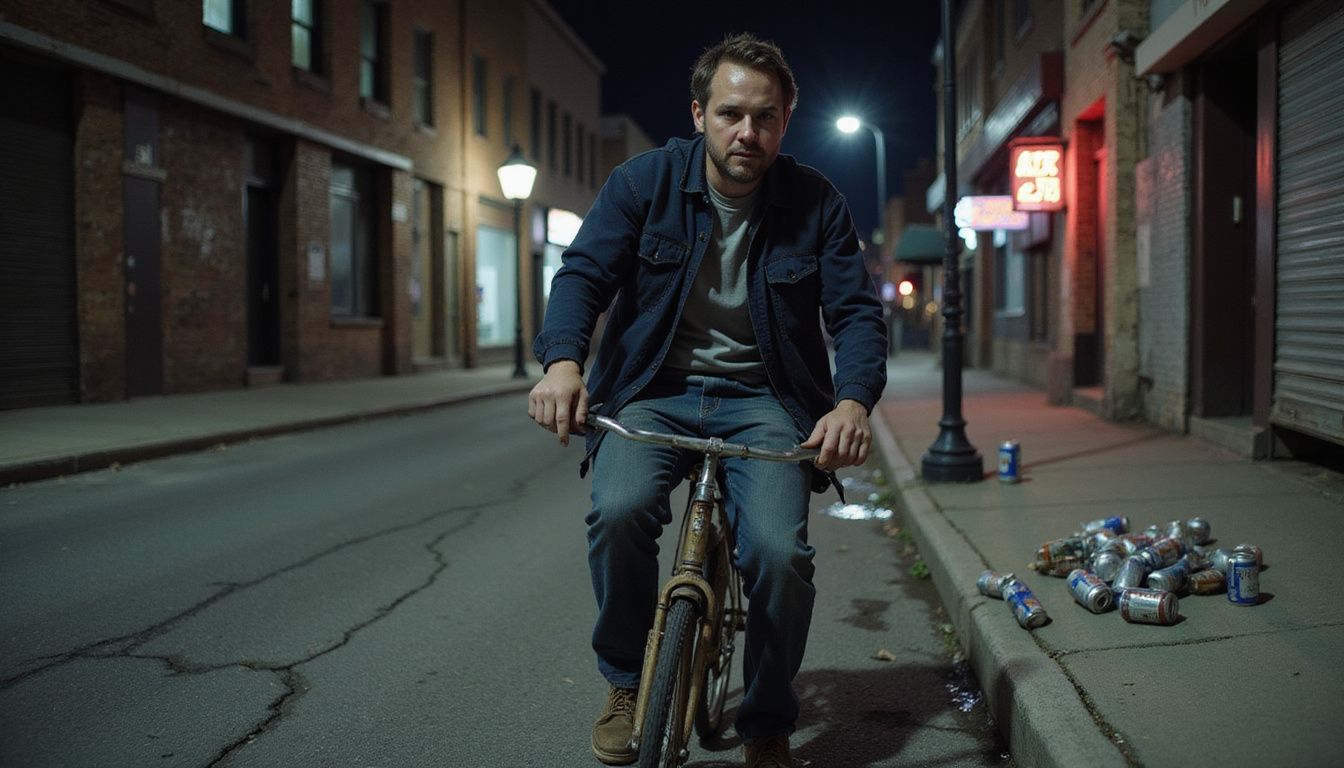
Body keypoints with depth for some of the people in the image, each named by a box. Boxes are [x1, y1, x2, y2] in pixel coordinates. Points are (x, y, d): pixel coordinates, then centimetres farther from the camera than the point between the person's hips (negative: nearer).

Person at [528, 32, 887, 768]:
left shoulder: (814, 202, -1)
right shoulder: (644, 181, -2)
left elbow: (856, 311, -4)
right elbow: (584, 272, -8)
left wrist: (854, 400, -25)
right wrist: (563, 360, -30)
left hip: (761, 398, 0)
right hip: (654, 389, 0)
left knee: (780, 552, -24)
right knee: (620, 508, -30)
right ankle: (627, 683, -1)